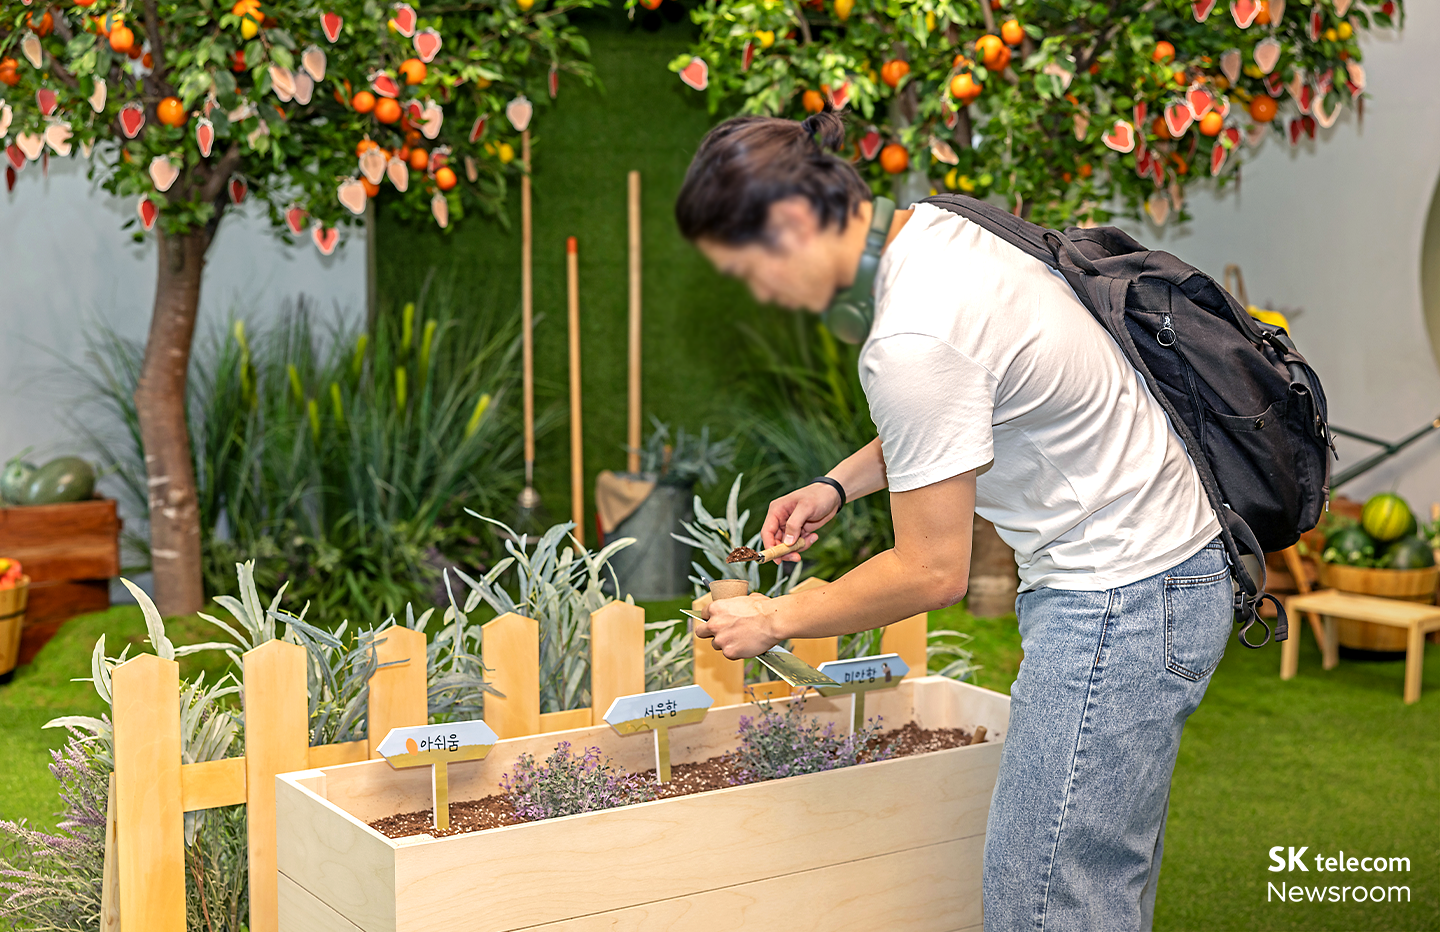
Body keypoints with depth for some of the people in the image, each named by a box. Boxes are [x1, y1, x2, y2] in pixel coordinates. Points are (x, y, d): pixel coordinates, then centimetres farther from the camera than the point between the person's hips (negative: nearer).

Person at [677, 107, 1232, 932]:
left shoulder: (913, 342, -25)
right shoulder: (932, 230, 5)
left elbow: (932, 573, -17)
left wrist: (775, 621, -4)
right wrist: (840, 484, 14)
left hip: (1119, 604, -10)